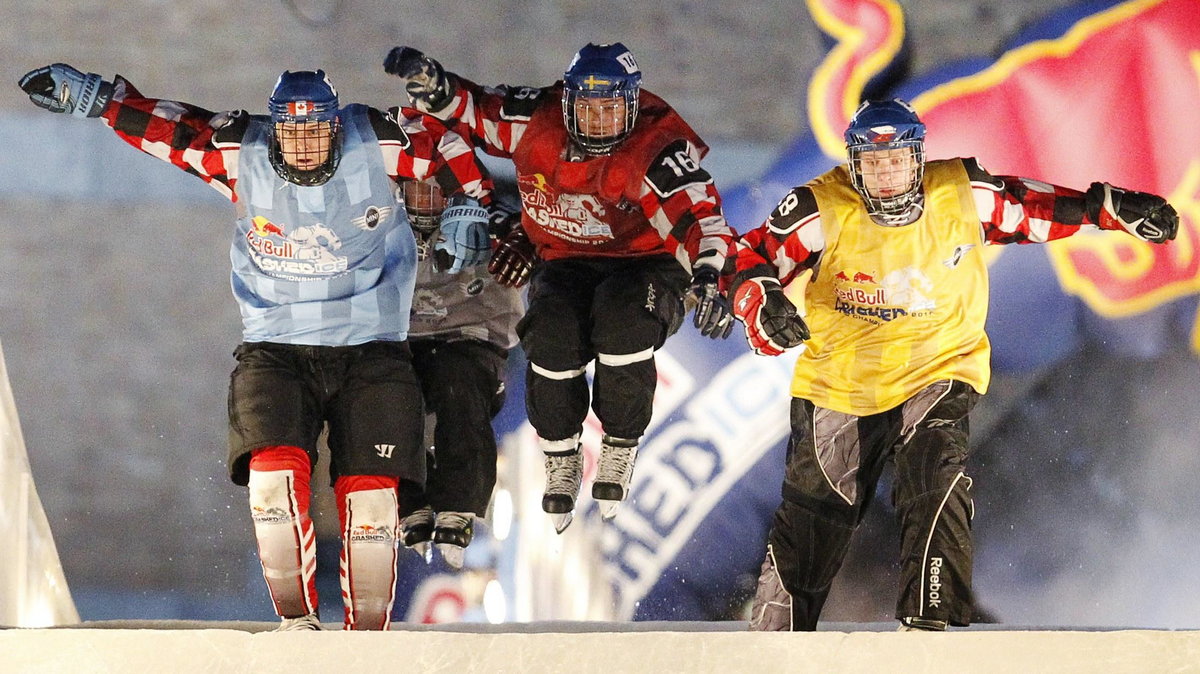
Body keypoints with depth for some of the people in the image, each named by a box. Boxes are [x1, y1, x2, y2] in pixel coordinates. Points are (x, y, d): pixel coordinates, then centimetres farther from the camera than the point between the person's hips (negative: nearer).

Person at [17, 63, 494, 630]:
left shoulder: (375, 144, -7)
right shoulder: (241, 153, -6)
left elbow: (445, 145, 9)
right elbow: (159, 124, 0)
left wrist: (468, 210, 3)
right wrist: (96, 97, -10)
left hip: (370, 350, 0)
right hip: (274, 347, 0)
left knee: (369, 498, -7)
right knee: (274, 474, -23)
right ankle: (296, 620, -11)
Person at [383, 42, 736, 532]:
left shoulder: (657, 147, -19)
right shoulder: (539, 122, -6)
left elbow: (696, 216, -30)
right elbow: (474, 107, 6)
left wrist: (709, 278, -48)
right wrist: (434, 86, -16)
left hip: (645, 266, -3)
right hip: (567, 265, 3)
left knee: (625, 321, -36)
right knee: (552, 335, -28)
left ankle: (620, 450, -13)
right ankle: (560, 460, -4)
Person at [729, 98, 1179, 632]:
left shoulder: (963, 196, -10)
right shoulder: (822, 209, -15)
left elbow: (1034, 209, 5)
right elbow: (751, 258, -9)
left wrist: (1116, 208, -2)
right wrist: (766, 309, -29)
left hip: (937, 372, 0)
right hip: (840, 381, 0)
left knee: (936, 482, -26)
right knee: (813, 516, 6)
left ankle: (928, 619, -23)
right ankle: (772, 636, 25)